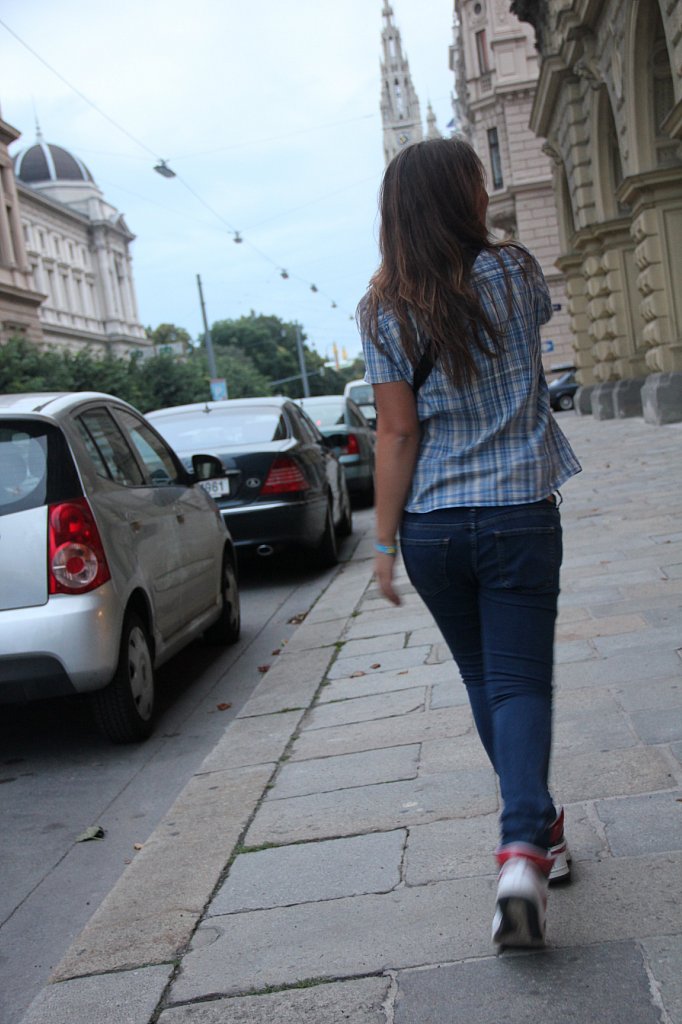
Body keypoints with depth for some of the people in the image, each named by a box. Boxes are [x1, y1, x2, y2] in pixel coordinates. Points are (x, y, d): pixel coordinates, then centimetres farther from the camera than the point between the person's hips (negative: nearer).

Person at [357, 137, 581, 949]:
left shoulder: (384, 310, -4)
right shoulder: (514, 272, -3)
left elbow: (397, 436, -7)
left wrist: (385, 542, -1)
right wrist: (483, 244, 18)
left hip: (432, 525, 1)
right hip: (520, 516, -1)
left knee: (484, 680, 17)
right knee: (520, 682, 0)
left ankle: (538, 830, 32)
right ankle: (521, 851, -18)